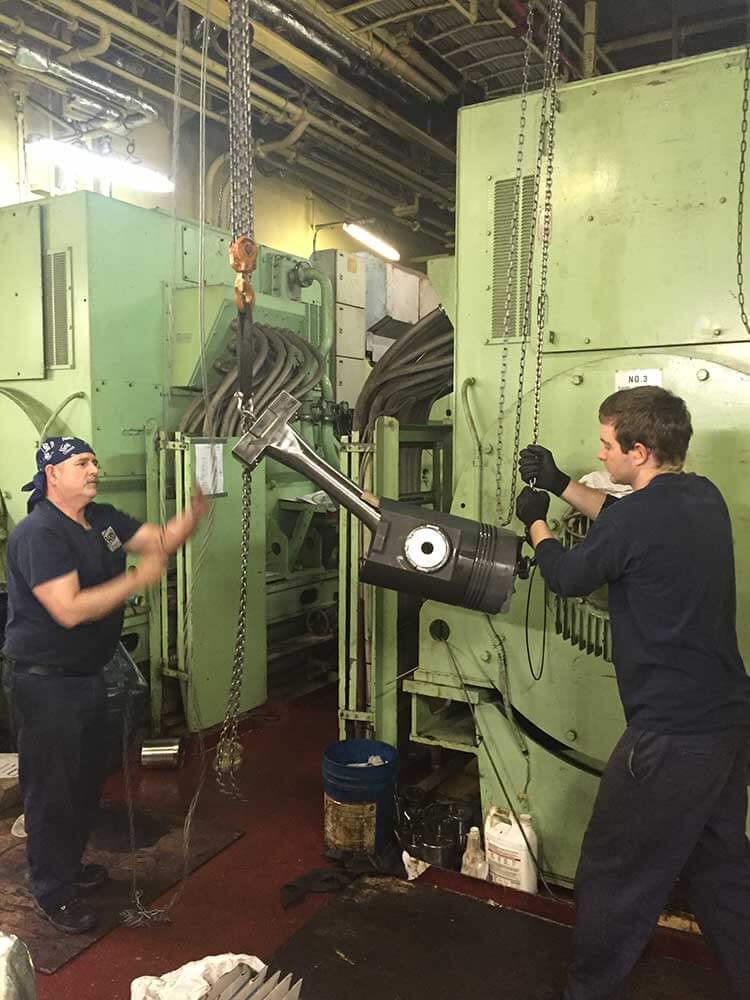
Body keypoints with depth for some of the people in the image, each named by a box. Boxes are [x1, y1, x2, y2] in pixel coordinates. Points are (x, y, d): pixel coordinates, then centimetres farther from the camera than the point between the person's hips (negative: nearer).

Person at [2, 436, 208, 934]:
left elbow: (162, 539, 4)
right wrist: (138, 579, -27)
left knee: (88, 777, 21)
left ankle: (70, 863, 42)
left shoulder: (102, 519, 4)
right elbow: (70, 610, -29)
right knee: (52, 787, 5)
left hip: (88, 674, 9)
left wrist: (196, 511, -15)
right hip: (46, 682, -9)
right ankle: (53, 892, 23)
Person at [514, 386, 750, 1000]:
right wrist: (561, 484, 18)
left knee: (615, 878, 10)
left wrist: (536, 521, 14)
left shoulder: (635, 520, -22)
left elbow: (567, 577, -4)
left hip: (672, 737, -8)